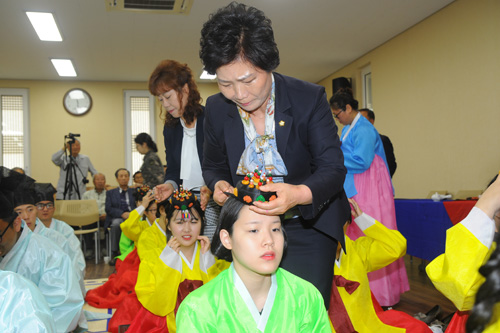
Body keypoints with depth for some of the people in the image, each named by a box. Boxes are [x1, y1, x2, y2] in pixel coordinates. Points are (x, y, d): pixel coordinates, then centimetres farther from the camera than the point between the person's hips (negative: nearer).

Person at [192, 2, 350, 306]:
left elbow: (333, 169, -16)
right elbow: (213, 166, 10)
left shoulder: (310, 98, -16)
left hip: (307, 227, -2)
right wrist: (218, 184, -14)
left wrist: (299, 194, -37)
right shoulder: (216, 109, -5)